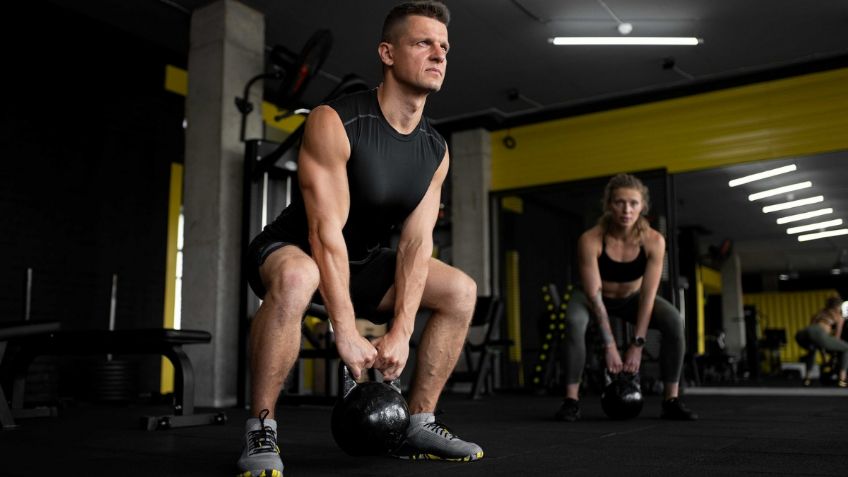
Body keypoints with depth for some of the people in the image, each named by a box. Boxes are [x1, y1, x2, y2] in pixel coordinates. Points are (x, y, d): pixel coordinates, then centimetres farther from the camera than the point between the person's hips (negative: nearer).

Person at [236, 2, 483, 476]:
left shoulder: (436, 150, -4)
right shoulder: (335, 122, -25)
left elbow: (416, 242, -9)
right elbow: (326, 231, -30)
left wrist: (400, 332, -18)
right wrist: (346, 332, -33)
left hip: (359, 260, 7)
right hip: (293, 250, -7)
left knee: (461, 289, -1)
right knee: (296, 278, -41)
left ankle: (419, 426, 6)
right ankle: (261, 431, -22)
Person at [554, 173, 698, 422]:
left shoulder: (653, 240, -26)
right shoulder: (590, 240, -32)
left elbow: (648, 296, -24)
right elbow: (594, 295, -30)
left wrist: (637, 344, -27)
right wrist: (609, 345, -31)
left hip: (632, 298, 2)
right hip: (597, 298, -2)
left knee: (674, 321, -25)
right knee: (573, 322, -35)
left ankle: (671, 400, -13)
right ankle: (571, 399, -25)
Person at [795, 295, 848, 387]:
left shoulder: (818, 313, 41)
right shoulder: (839, 317, 28)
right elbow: (836, 338, 26)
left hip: (801, 334, 5)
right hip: (818, 334, -5)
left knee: (813, 348, 42)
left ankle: (806, 378, 29)